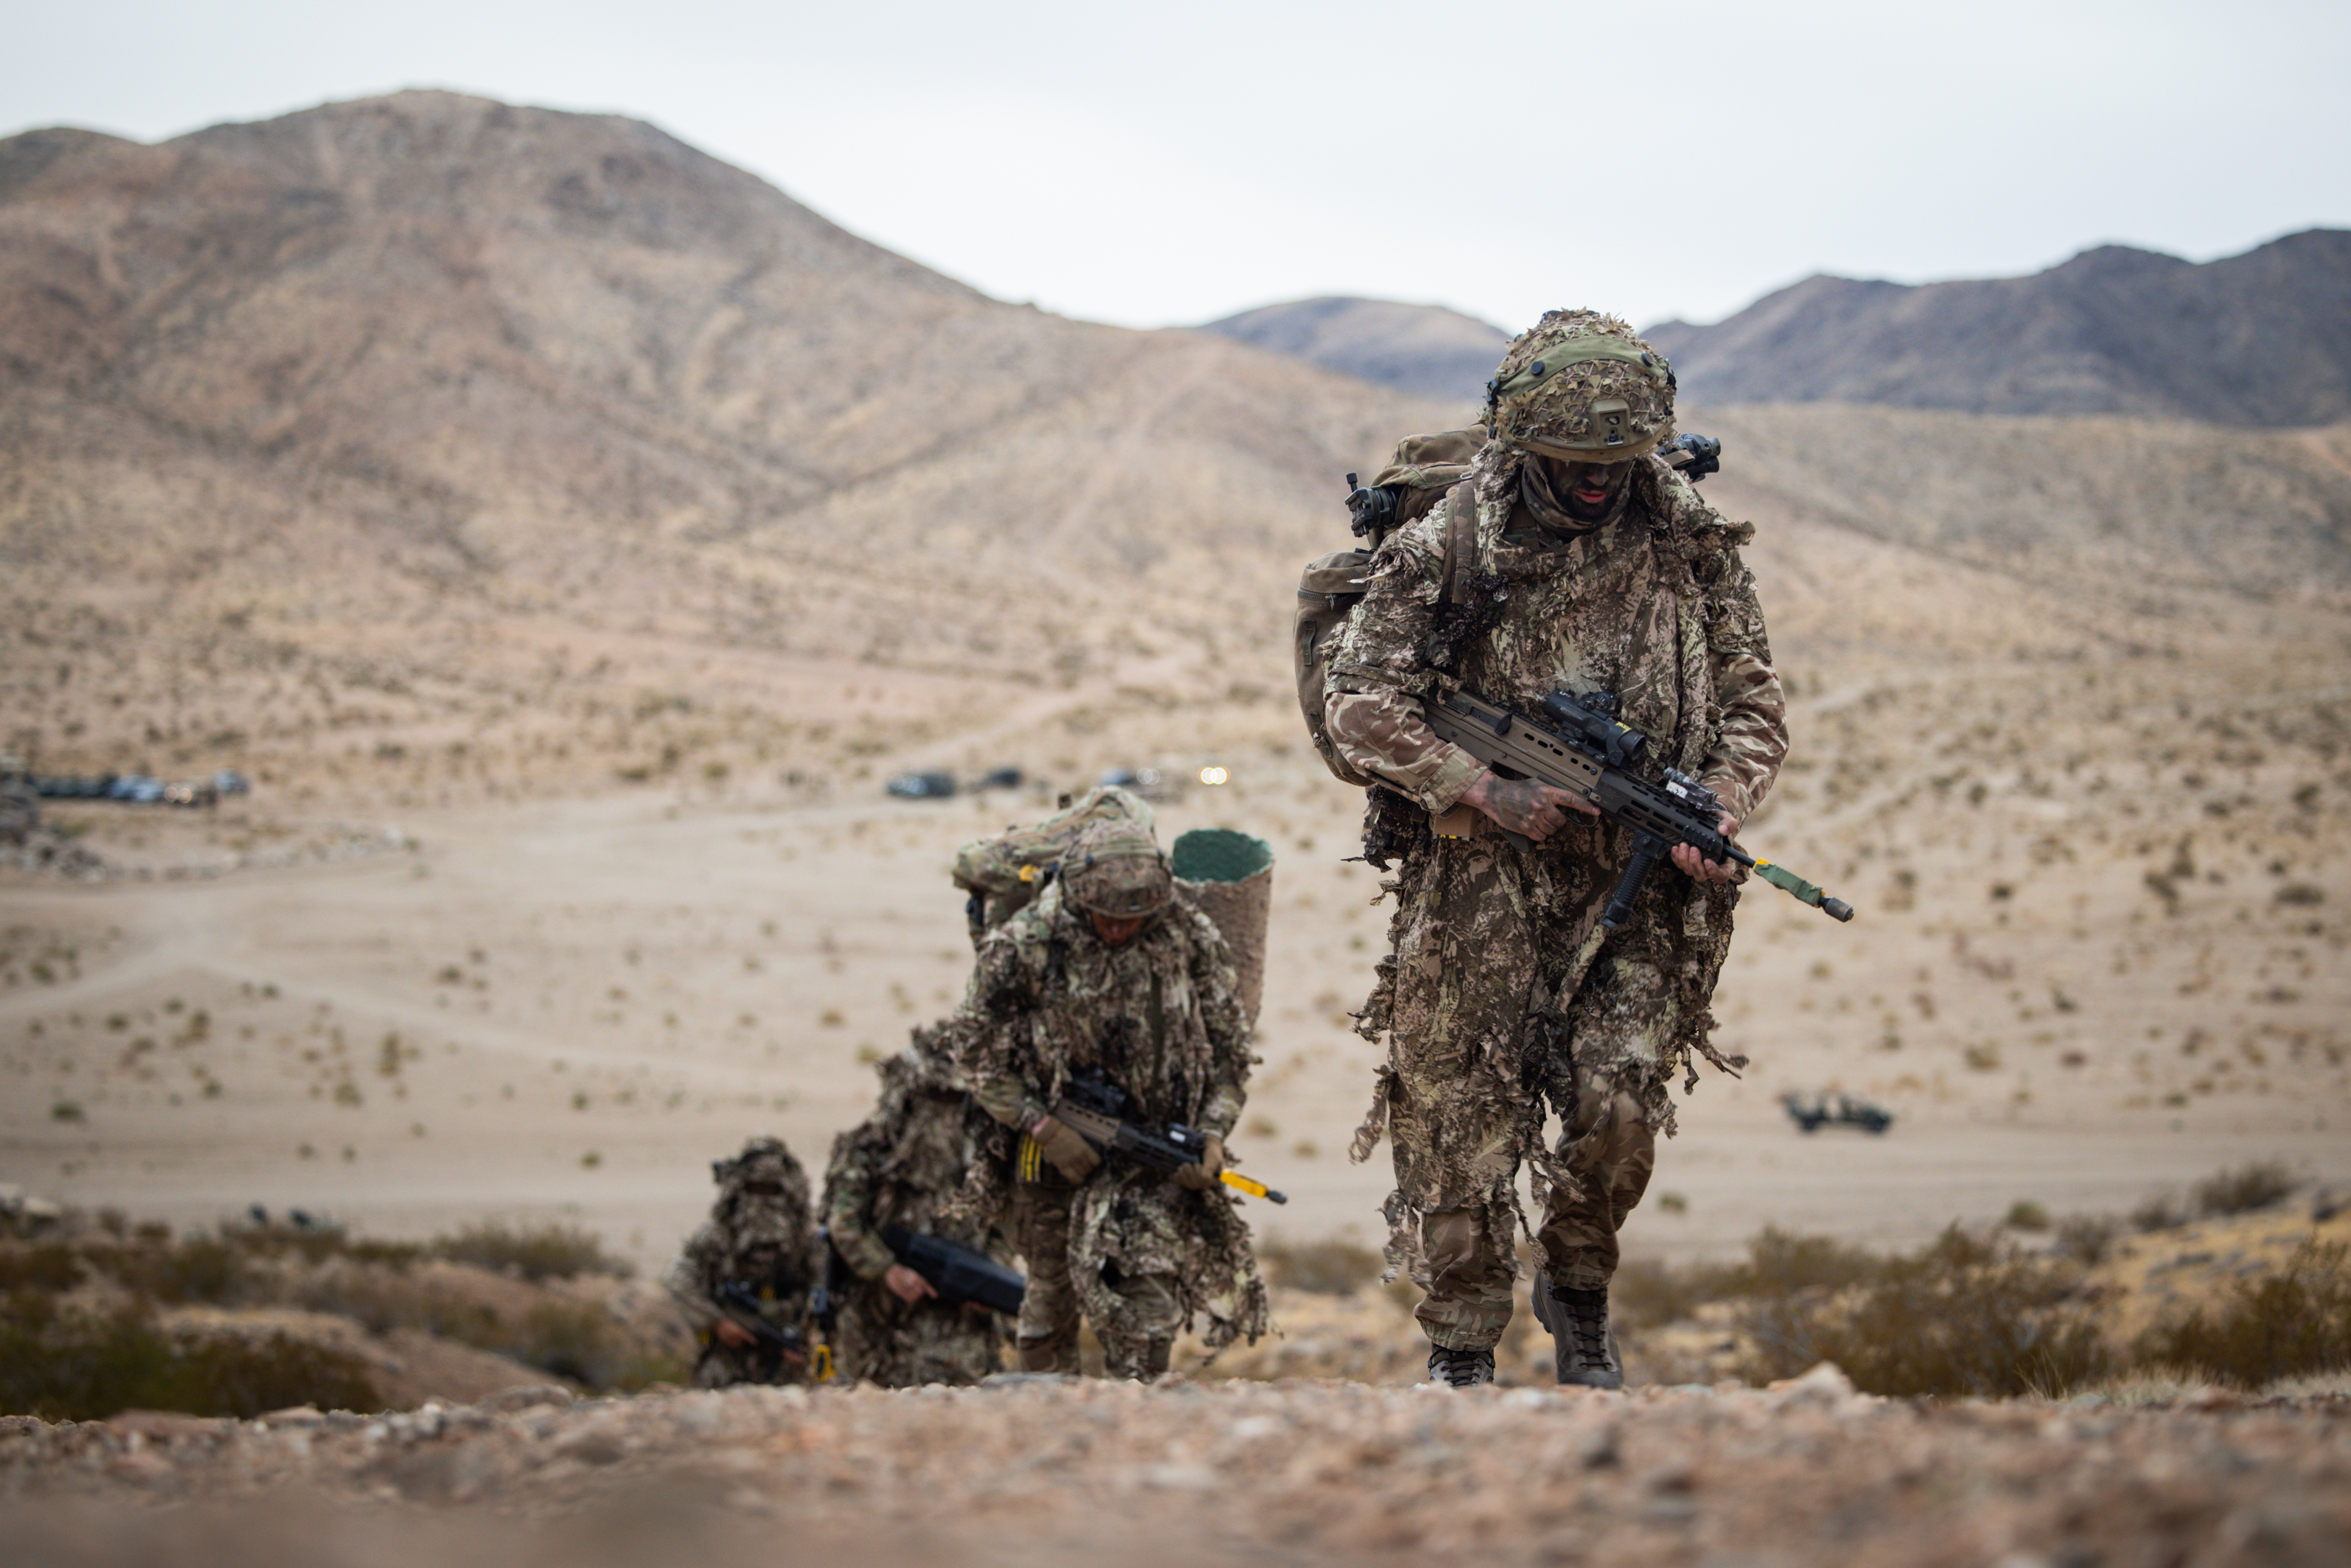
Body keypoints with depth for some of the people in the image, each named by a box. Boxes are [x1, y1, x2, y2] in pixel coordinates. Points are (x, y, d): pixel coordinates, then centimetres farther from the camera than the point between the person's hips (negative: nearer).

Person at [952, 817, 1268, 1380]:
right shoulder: (1021, 948, -13)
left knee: (1148, 1301, -11)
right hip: (1055, 1145, 0)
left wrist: (1213, 1134, -9)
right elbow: (981, 1058, -4)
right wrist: (1044, 1129, -14)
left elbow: (1229, 1047, 3)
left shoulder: (1191, 938, -7)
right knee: (1051, 1299, 10)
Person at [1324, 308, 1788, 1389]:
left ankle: (1577, 1292, 18)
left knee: (1617, 1108, -10)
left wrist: (1718, 806, -9)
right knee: (1464, 1120, 0)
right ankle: (1460, 1353, 15)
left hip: (1639, 886, 2)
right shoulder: (1448, 548, -6)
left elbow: (1752, 700, 10)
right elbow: (1361, 703, -8)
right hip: (1480, 883, -1)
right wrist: (1490, 792, -14)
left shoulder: (1692, 545, 3)